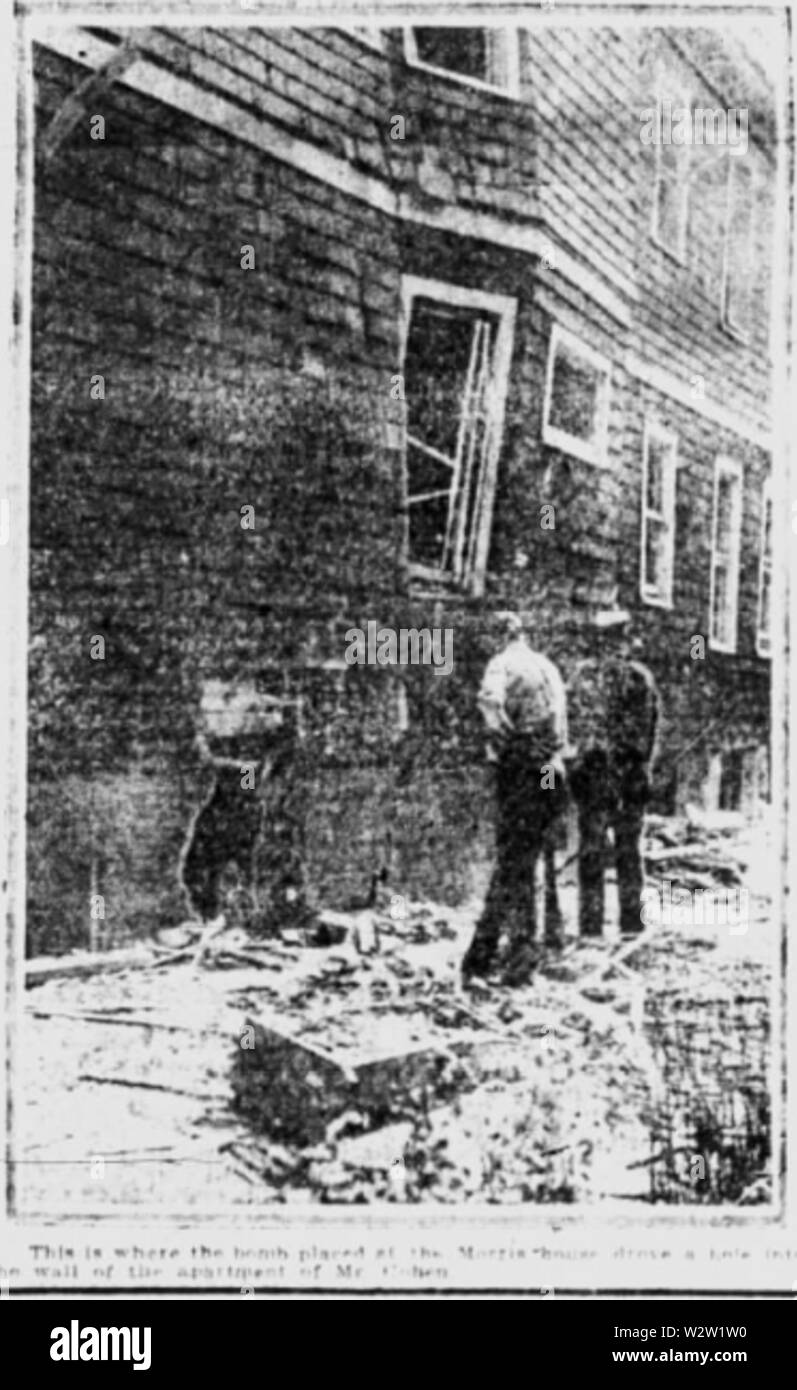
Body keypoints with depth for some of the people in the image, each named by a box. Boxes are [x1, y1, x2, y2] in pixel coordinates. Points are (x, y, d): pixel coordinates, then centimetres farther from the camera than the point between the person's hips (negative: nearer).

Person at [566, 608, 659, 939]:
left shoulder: (582, 674, 1)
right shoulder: (639, 676, -4)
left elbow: (569, 722, 0)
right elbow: (649, 729, -5)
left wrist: (574, 762, 7)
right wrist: (643, 767, 3)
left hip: (589, 771, 1)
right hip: (629, 772, -1)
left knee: (591, 848, 4)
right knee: (629, 848, 9)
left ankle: (590, 925, 3)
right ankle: (631, 923, 11)